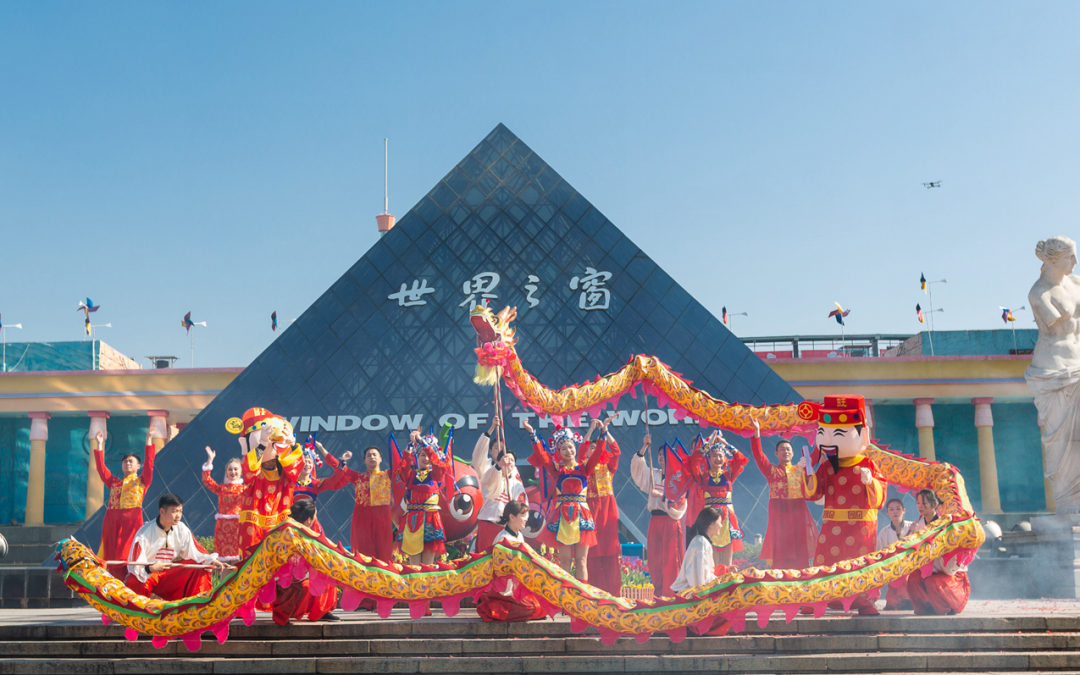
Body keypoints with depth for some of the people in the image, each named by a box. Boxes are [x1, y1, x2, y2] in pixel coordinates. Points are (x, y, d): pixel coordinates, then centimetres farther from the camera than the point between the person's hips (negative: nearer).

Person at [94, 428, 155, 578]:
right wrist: (100, 445, 12)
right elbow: (101, 468, 15)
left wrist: (149, 440, -5)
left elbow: (149, 464, 0)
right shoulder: (114, 482, 22)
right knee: (113, 555, -1)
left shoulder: (142, 481, 13)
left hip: (132, 520, -3)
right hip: (112, 521, 4)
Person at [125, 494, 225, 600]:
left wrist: (212, 561, -15)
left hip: (169, 573, 5)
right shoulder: (144, 534, -19)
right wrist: (150, 569, -41)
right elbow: (134, 565, -21)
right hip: (146, 573, -5)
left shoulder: (181, 529, -5)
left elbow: (193, 552, 1)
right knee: (134, 582, -39)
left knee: (200, 567, -12)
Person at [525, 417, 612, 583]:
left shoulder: (584, 468, 8)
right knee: (565, 560, 2)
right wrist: (532, 433, -9)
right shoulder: (557, 469, 8)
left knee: (581, 560, 1)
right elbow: (541, 454, -2)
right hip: (562, 517, 0)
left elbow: (598, 452, -3)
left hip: (581, 516, 0)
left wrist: (603, 432, -13)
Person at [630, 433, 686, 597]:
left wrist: (662, 496, -18)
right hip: (655, 520, 5)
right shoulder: (653, 474, 14)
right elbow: (636, 467, -1)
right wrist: (644, 447, -11)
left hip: (671, 521, -5)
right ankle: (659, 592, 12)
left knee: (670, 558, -4)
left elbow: (680, 499, -9)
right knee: (654, 558, 4)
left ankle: (669, 593, 1)